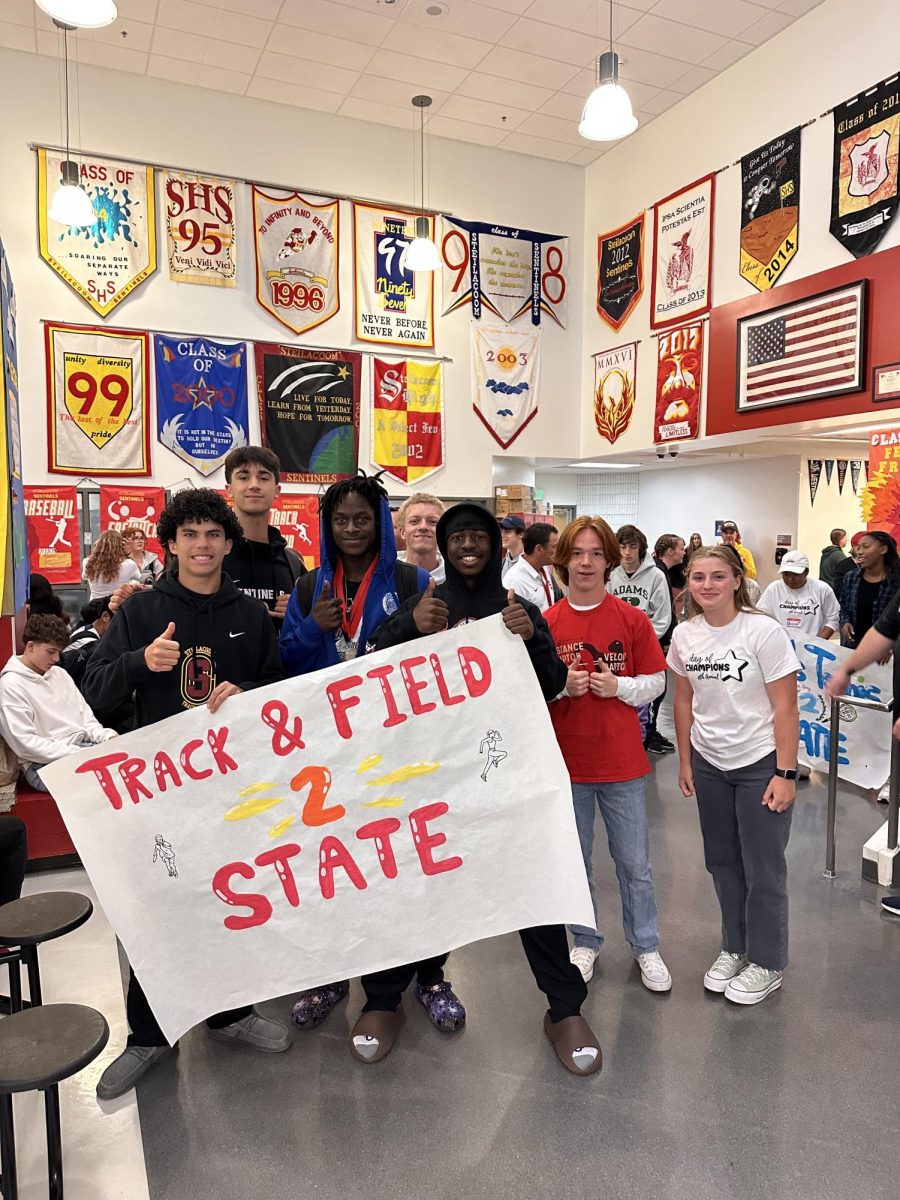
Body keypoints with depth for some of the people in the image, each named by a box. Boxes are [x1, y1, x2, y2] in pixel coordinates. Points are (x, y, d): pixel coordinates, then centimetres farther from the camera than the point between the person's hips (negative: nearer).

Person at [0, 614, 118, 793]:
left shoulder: (59, 673, 18)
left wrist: (108, 738, -4)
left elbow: (85, 716, 17)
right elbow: (25, 743, -13)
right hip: (43, 763, -7)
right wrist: (77, 756, -19)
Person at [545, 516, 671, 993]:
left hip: (621, 760, 0)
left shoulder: (632, 619, -3)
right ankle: (586, 942, 35)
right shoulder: (546, 623, -3)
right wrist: (562, 686, -17)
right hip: (566, 758, 1)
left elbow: (656, 681, 3)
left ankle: (646, 947, 31)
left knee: (634, 863, 11)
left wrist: (619, 686, -15)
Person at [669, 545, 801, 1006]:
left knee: (762, 869, 6)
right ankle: (734, 949, 36)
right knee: (722, 862, 16)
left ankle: (767, 964, 26)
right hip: (709, 763, 5)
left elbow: (786, 709, -14)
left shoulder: (764, 632, -17)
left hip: (760, 764, -4)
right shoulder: (684, 635, -3)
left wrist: (785, 773, -14)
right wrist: (685, 761, 9)